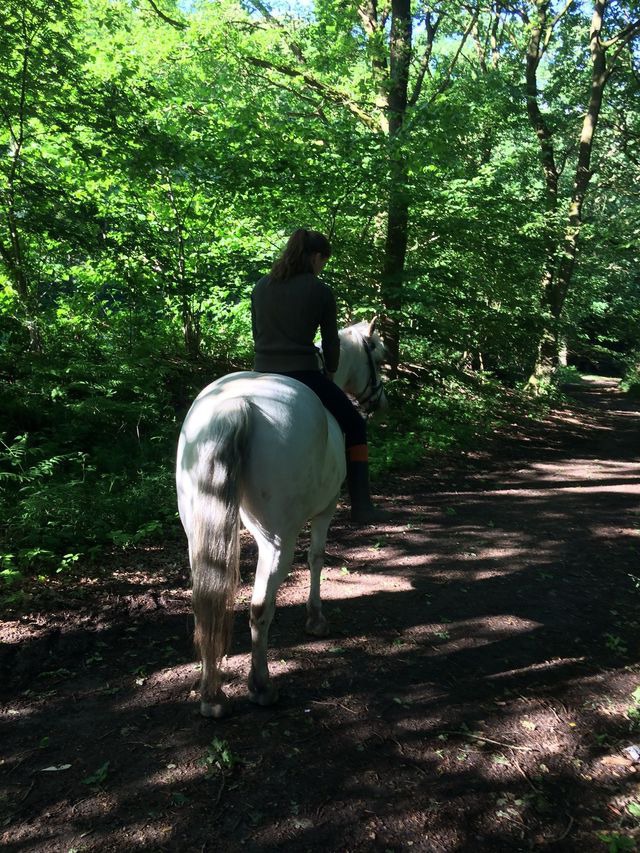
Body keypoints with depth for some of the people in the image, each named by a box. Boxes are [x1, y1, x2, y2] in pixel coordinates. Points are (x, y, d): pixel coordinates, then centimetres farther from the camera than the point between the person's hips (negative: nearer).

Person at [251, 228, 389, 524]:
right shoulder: (321, 291, -3)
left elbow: (257, 335, 15)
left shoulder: (260, 287, 10)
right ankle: (361, 505, 11)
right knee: (355, 424, 14)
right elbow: (331, 341, 3)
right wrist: (330, 372, 19)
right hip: (303, 375, -4)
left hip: (262, 378, 5)